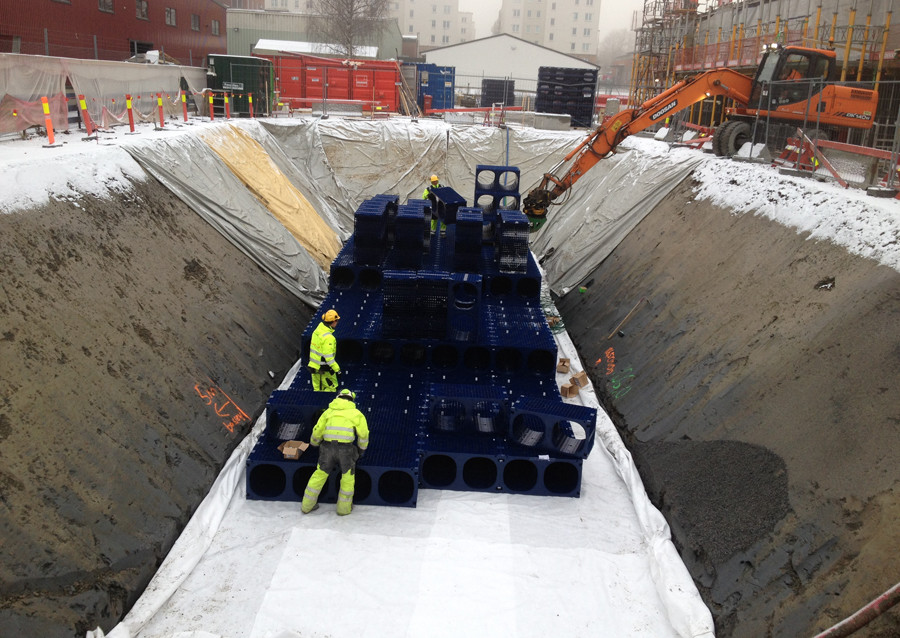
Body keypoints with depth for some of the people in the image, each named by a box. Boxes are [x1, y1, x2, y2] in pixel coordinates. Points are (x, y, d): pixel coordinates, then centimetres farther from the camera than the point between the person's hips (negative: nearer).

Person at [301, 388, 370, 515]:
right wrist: (361, 449, 22)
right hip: (346, 448, -2)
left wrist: (314, 443, 33)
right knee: (348, 477, 14)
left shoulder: (329, 412, 17)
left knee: (320, 474, 16)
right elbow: (363, 434, 5)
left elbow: (317, 431, 13)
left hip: (328, 447, 2)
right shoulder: (357, 414, 12)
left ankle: (307, 505, 25)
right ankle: (344, 507, 22)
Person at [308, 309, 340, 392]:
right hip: (324, 369, -8)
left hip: (314, 365, 8)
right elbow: (328, 357, -27)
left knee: (318, 389, 17)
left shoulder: (317, 331, 2)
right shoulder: (328, 337, -26)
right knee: (331, 387, 9)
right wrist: (337, 369, -19)